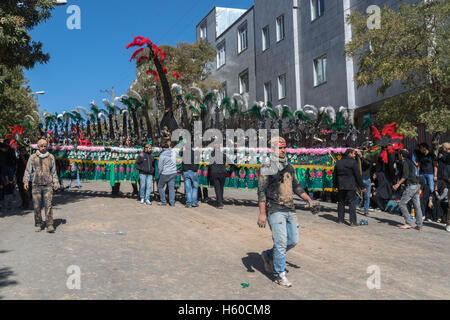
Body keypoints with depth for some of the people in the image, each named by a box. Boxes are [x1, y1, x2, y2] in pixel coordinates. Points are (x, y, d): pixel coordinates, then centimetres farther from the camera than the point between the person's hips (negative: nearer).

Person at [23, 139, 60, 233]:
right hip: (36, 185, 0)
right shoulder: (33, 157, 6)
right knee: (37, 206, 3)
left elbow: (54, 171, 16)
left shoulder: (51, 157, 9)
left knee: (48, 205, -8)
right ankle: (38, 225, 15)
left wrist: (55, 182, 8)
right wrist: (26, 181, 0)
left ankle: (50, 225, -7)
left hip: (48, 185, 0)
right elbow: (28, 170, 10)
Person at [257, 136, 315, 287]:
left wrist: (309, 200, 11)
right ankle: (280, 275, 6)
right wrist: (262, 213, -17)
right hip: (275, 210, -7)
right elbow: (261, 192, -10)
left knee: (293, 241, 9)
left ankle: (269, 255, 29)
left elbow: (296, 187, 24)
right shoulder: (267, 168, -6)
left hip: (290, 210, 7)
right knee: (281, 242, -8)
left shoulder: (290, 167, 15)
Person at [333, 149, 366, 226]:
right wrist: (362, 187, -3)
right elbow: (358, 175, -9)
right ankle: (353, 221, -5)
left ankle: (340, 219, 16)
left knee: (341, 202, 12)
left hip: (341, 186, 5)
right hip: (351, 186, -5)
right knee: (352, 203, -3)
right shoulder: (353, 162, -8)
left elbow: (334, 175, 15)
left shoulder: (338, 162, 11)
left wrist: (335, 185, 23)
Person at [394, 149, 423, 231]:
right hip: (416, 185, 9)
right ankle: (419, 225, 7)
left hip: (411, 186, -9)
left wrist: (398, 184, -16)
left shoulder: (404, 162, -7)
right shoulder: (410, 162, 21)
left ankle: (408, 223, -6)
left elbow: (405, 175, -17)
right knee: (417, 206, 7)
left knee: (402, 204, -4)